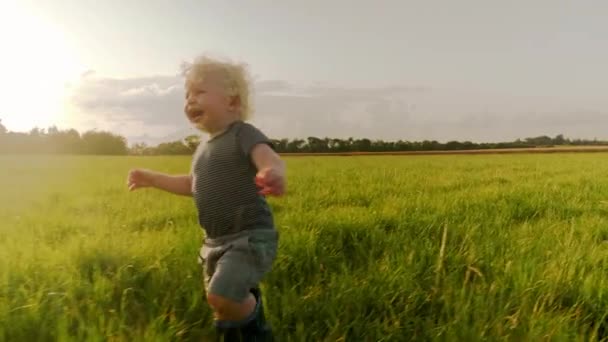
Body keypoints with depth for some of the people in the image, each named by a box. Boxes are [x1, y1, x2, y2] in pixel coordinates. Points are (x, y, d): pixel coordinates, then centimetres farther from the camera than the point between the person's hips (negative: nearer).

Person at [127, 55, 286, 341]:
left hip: (250, 237, -8)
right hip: (215, 242, 8)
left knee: (221, 296, -25)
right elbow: (192, 185, 28)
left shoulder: (243, 134, -13)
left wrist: (274, 174, -57)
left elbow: (271, 160, -34)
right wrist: (152, 178, 26)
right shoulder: (204, 148, 12)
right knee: (224, 315, 16)